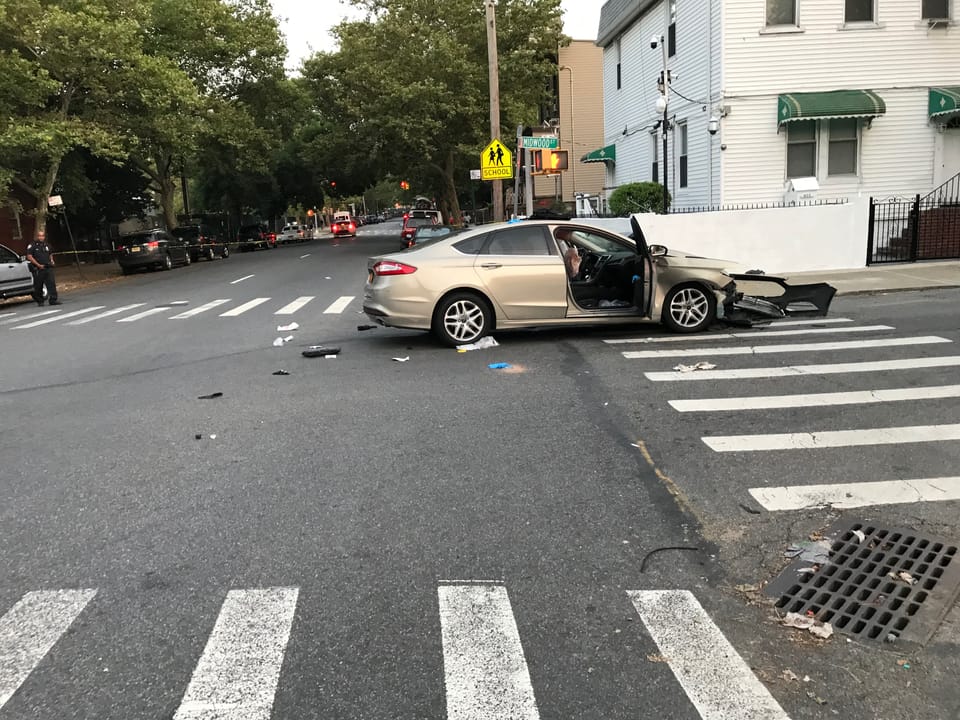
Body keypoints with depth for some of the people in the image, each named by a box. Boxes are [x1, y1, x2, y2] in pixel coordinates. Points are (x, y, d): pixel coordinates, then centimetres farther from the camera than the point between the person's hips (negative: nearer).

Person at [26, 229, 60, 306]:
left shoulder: (47, 245, 15)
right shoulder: (32, 245, -2)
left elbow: (50, 254, 29)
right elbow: (29, 256, -8)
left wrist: (51, 260, 8)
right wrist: (38, 265, -14)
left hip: (48, 268, 4)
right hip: (38, 269, -4)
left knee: (52, 284, -8)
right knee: (38, 286, 4)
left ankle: (53, 299, -10)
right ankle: (39, 301, 15)